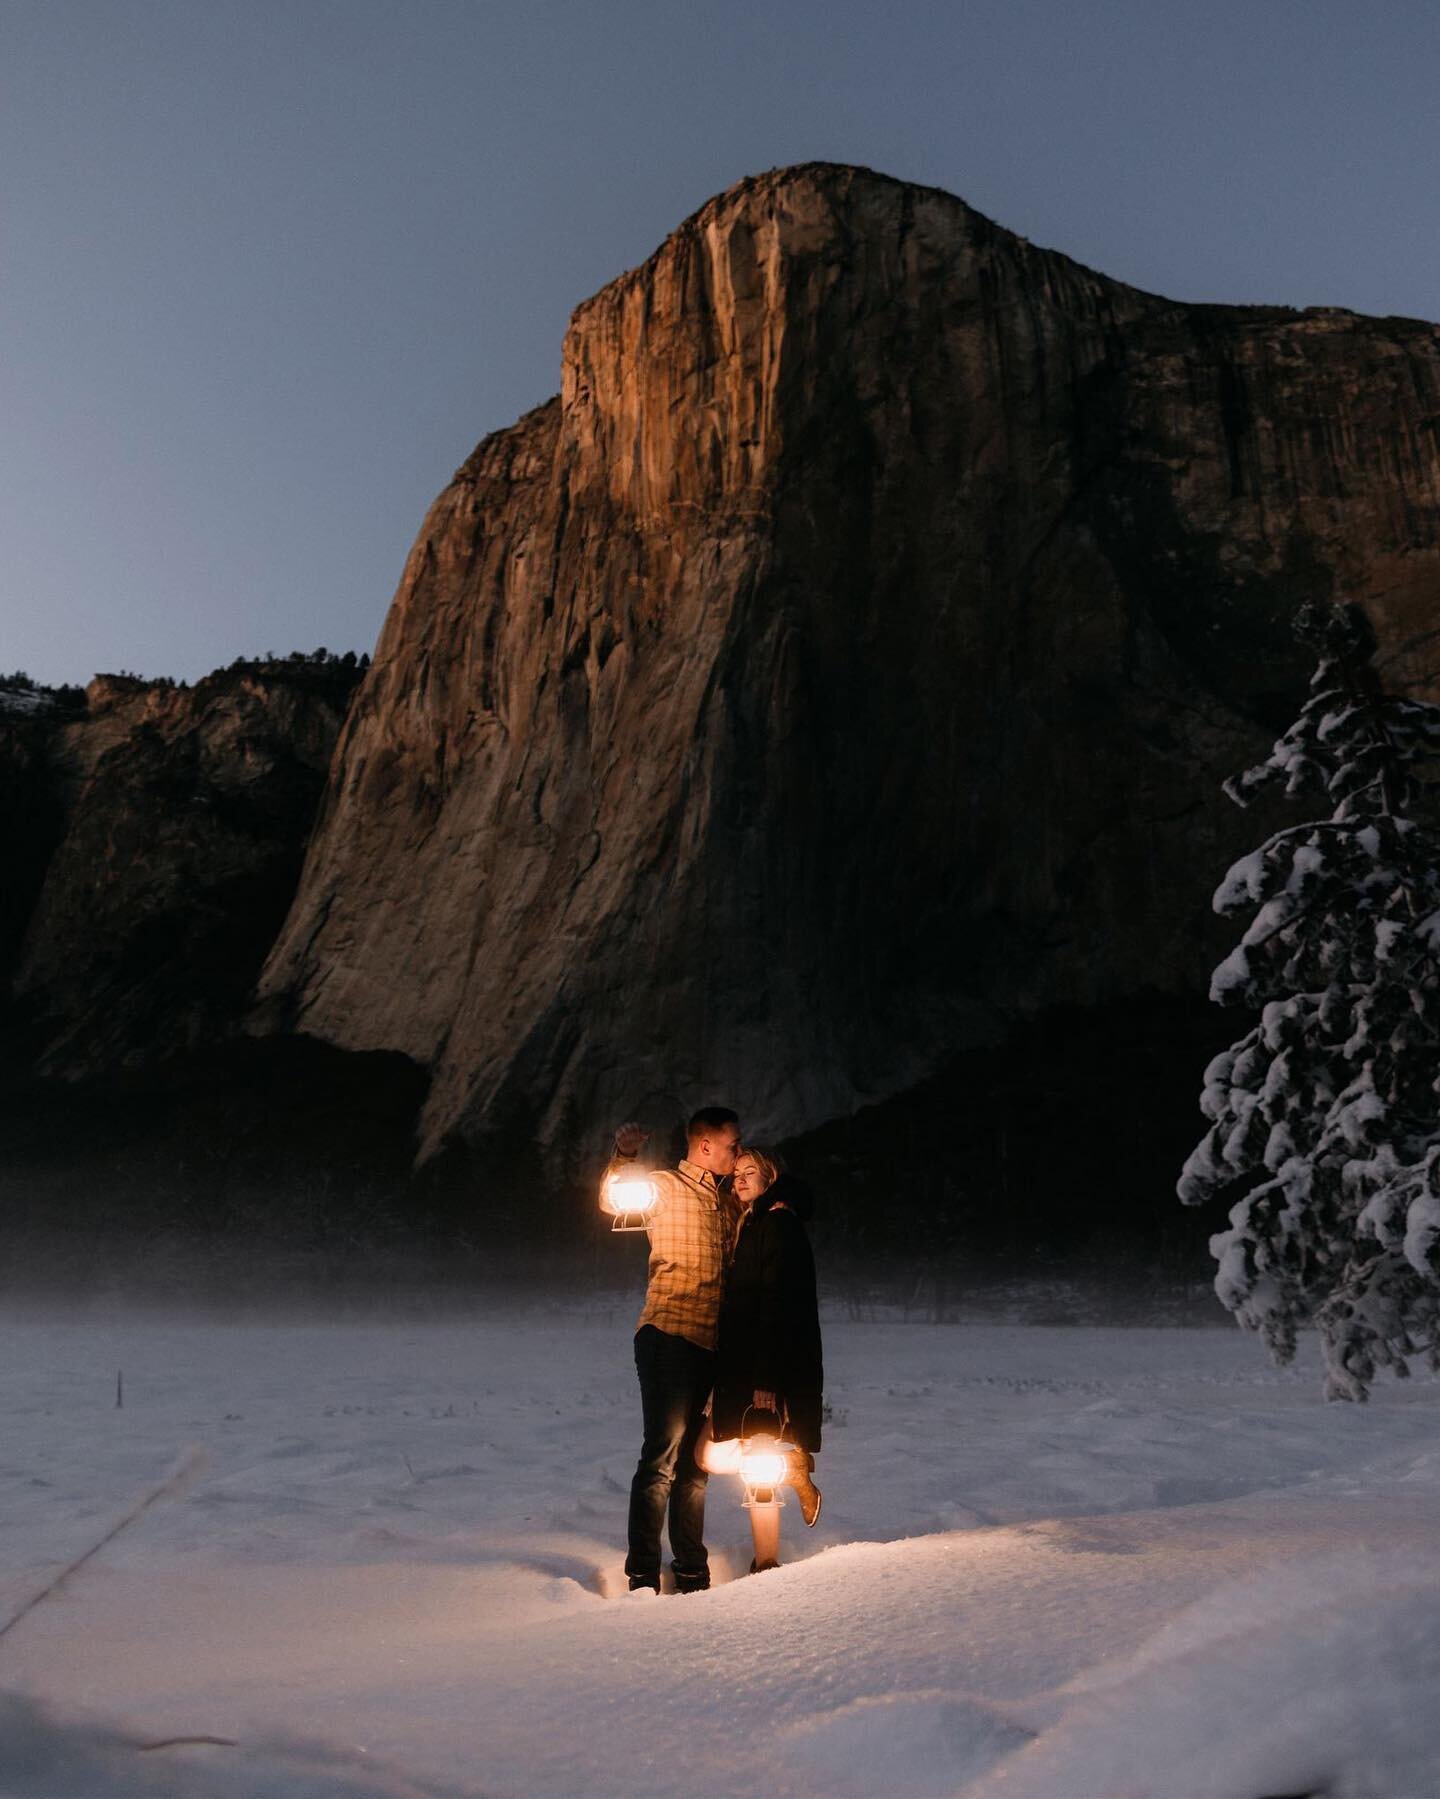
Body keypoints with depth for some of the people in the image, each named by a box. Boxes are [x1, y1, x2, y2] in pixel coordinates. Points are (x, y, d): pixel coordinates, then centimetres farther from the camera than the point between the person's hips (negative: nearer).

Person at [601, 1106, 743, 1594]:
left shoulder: (729, 1202, 18)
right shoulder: (665, 1186, -3)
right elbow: (612, 1200, -20)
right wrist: (623, 1157, -38)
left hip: (710, 1346, 7)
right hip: (669, 1336, -7)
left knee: (694, 1462, 14)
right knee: (662, 1456, -9)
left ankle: (691, 1572, 23)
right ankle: (642, 1575, -2)